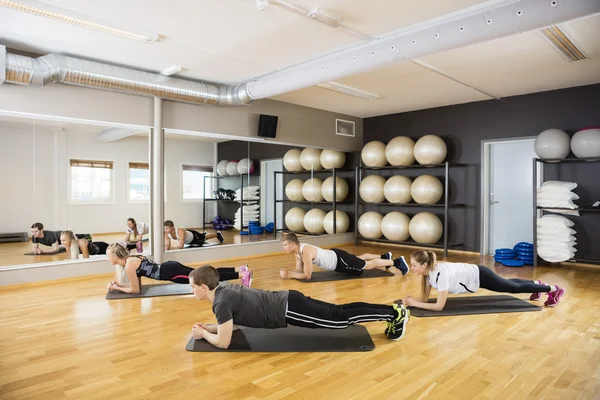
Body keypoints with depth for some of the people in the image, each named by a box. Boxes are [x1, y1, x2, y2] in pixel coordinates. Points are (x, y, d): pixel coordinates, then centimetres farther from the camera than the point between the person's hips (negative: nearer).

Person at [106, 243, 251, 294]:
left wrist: (116, 288, 4)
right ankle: (240, 269, 11)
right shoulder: (131, 259, 16)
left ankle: (243, 274, -11)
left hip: (170, 272, -8)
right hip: (170, 268, 8)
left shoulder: (129, 265, -10)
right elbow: (137, 284, 24)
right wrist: (116, 283, 18)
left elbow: (135, 290, -6)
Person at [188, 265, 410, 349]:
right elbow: (235, 322, 26)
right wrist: (209, 327, 19)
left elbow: (223, 342, -14)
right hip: (288, 302, 8)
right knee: (340, 311, 13)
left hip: (289, 310, -8)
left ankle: (395, 314, 7)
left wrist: (203, 333, 3)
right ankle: (392, 310, 19)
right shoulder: (223, 289, 12)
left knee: (342, 319, -1)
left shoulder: (222, 302, -17)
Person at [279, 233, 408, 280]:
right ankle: (385, 256, 50)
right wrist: (288, 272, -17)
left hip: (340, 260, -8)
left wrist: (288, 275, -29)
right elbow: (299, 269, 1)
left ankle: (397, 262, 20)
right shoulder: (297, 250, -7)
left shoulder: (306, 251, -35)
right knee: (360, 258, 29)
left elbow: (307, 275, -34)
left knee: (368, 265, 6)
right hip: (333, 256, 8)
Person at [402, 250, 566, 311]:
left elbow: (439, 306, -36)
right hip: (472, 275, 7)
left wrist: (414, 304, -36)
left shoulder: (440, 274, -37)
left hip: (479, 276, -7)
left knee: (514, 288, 13)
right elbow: (424, 298, -5)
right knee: (510, 286, 30)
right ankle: (537, 284, 55)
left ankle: (554, 289, 34)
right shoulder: (427, 271, -14)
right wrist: (410, 301, -23)